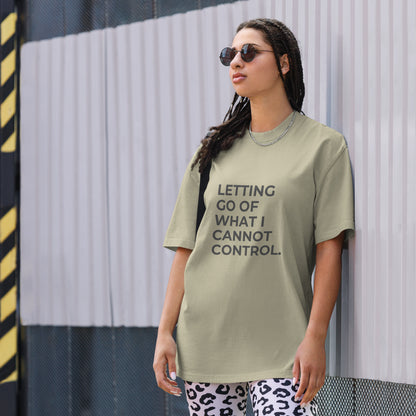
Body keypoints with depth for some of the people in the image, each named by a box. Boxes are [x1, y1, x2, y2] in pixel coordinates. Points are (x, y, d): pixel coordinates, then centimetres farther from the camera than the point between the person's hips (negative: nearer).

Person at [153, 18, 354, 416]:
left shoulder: (323, 145, 2)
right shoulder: (213, 150, 13)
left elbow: (329, 249, -4)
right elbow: (185, 248, 11)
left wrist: (315, 337, -12)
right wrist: (164, 332, 4)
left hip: (279, 345, -4)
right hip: (203, 341, 4)